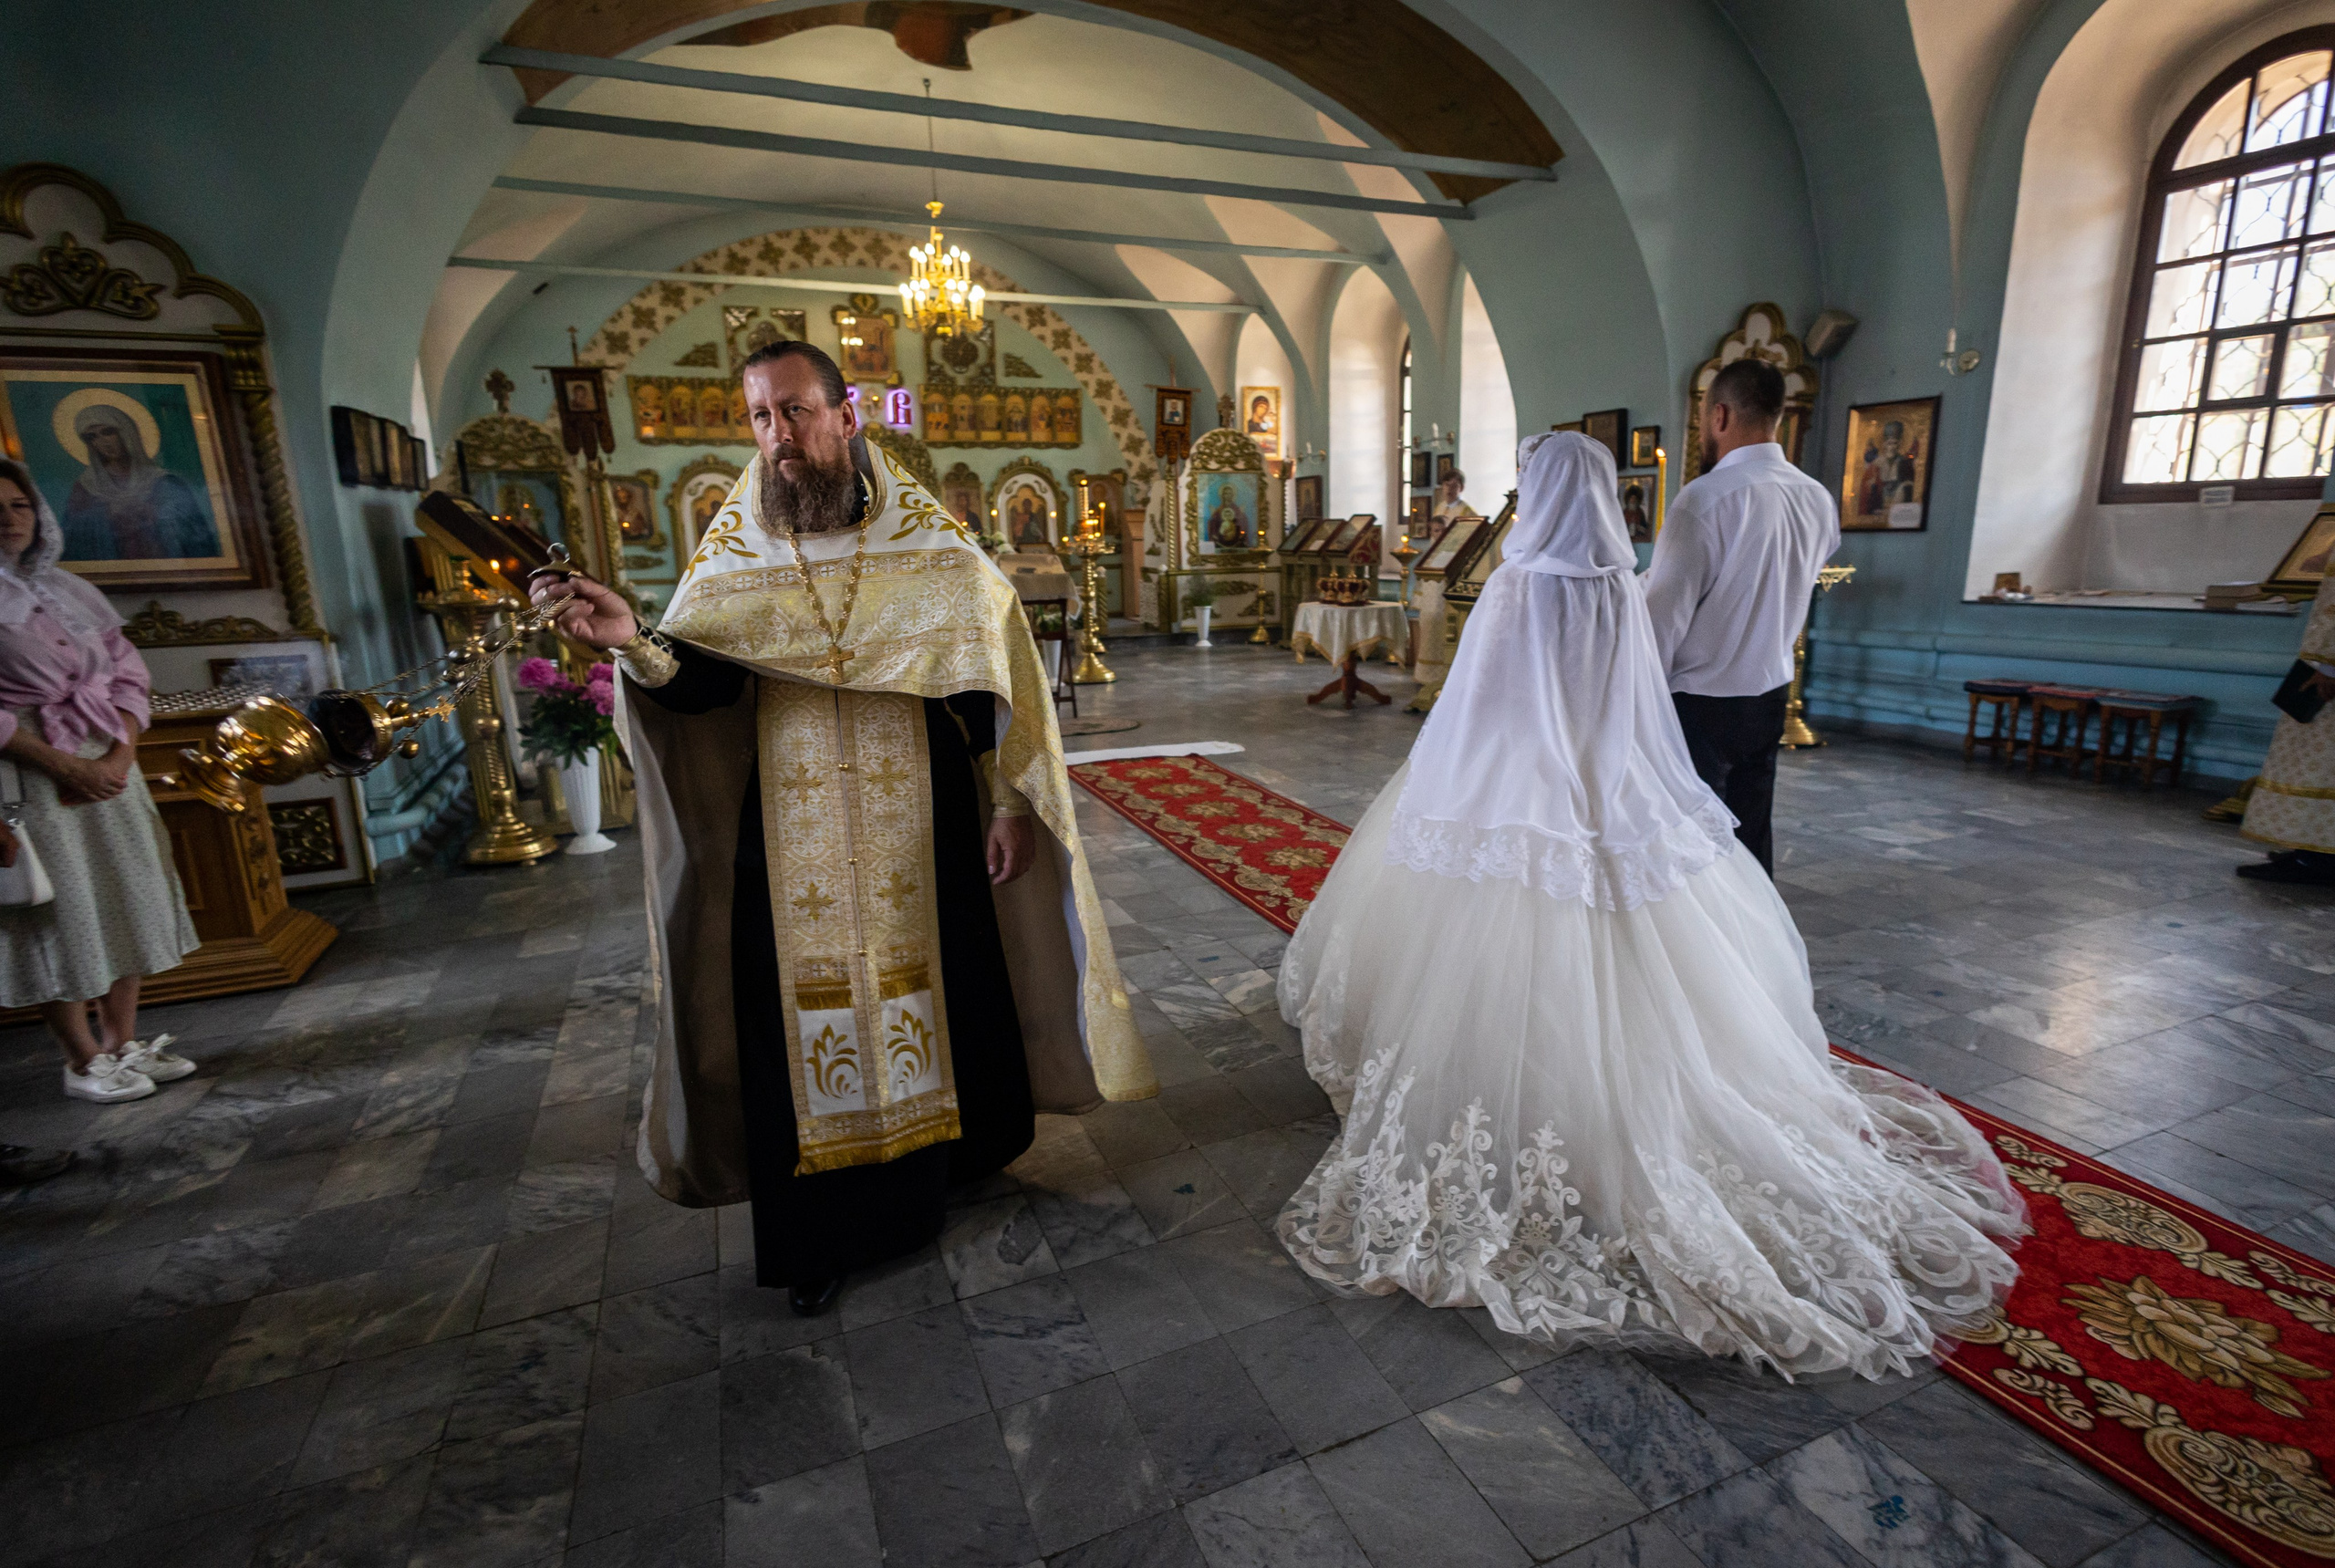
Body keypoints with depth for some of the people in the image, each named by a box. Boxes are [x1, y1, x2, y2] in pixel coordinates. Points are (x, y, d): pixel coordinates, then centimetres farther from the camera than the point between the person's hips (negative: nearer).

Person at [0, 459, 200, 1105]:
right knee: (61, 912, 0)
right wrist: (64, 765, -16)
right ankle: (84, 1060, 11)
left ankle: (122, 1040, 20)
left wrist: (119, 757, -5)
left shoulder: (71, 589, 11)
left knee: (124, 900, 8)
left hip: (106, 767, 5)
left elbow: (129, 676, 8)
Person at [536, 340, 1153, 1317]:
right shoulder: (732, 549, 3)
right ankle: (826, 1226, 25)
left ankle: (952, 1147, 36)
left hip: (918, 827, -1)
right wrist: (633, 643, -29)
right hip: (792, 841, 1)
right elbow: (697, 684, -8)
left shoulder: (926, 540, -2)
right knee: (807, 1004, 8)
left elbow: (991, 675, -3)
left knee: (935, 982, 10)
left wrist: (1010, 802, -6)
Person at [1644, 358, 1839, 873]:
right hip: (1771, 694, 7)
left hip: (1700, 701, -7)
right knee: (1752, 840, 16)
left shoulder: (1706, 499, -18)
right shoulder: (1818, 500, 6)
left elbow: (1665, 612, -18)